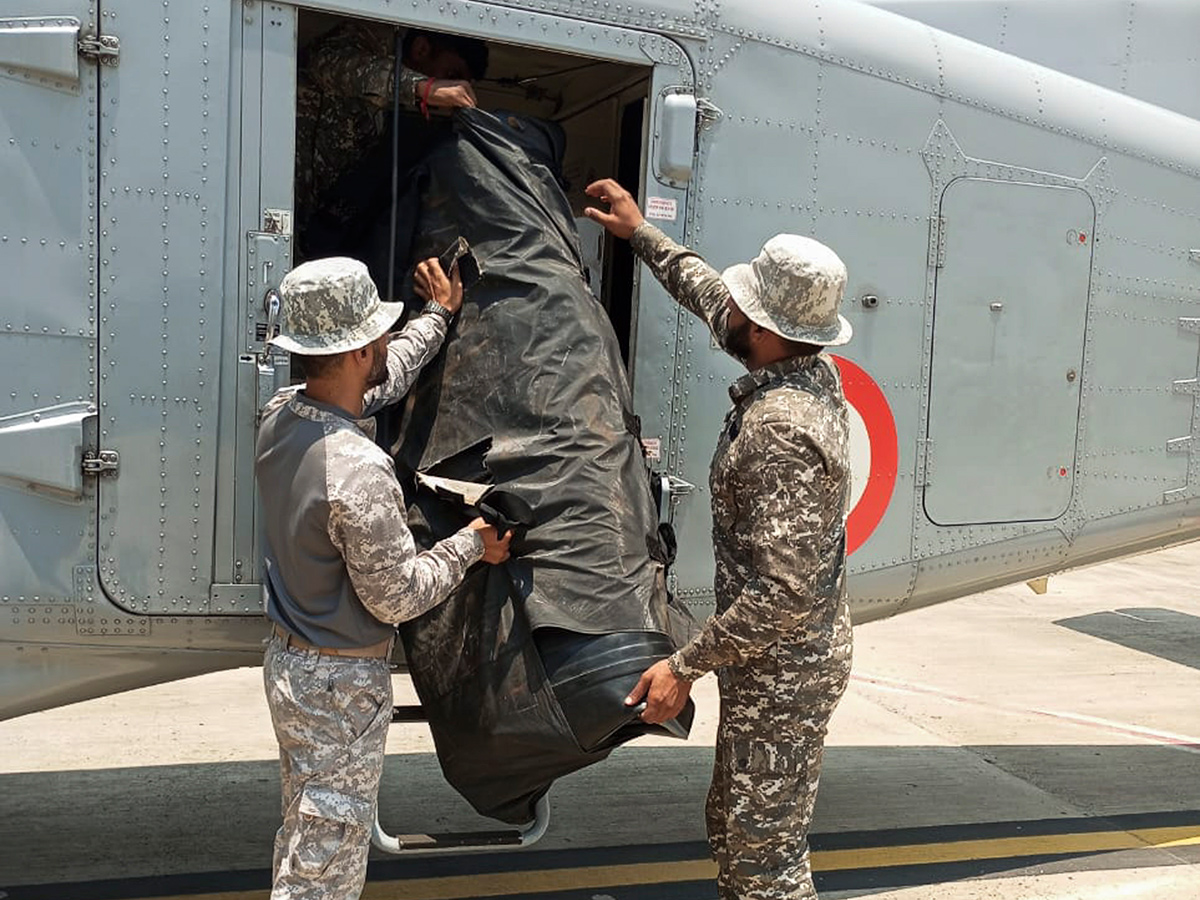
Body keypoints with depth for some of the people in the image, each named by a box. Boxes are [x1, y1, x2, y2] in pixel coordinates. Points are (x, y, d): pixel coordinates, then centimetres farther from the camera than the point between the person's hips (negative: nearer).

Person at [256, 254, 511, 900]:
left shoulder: (280, 416, -4)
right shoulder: (358, 472, -31)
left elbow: (377, 381, 16)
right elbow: (398, 597, -22)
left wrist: (439, 315, 27)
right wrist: (471, 545, -7)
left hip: (287, 657, 9)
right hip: (342, 683, -9)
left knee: (303, 839, 25)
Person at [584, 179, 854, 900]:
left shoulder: (779, 430, -30)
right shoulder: (812, 370, 0)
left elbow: (784, 592, -32)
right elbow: (708, 295, 19)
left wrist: (686, 666, -24)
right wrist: (640, 232, 27)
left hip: (778, 673, -10)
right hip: (793, 657, 10)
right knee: (734, 830, 24)